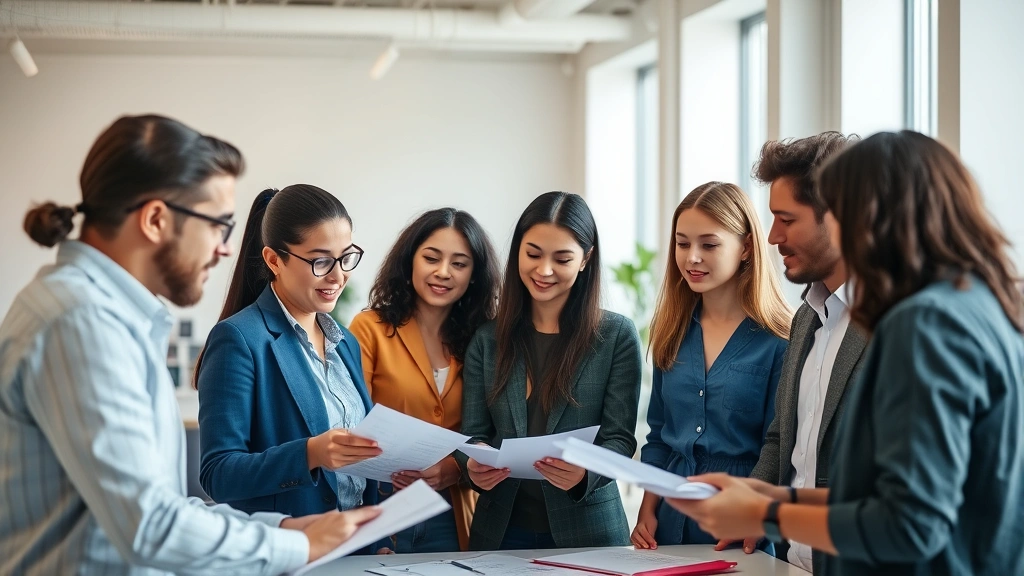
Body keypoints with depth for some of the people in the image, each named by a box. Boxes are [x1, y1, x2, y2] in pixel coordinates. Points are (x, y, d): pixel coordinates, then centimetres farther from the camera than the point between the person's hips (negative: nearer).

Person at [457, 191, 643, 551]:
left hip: (586, 531, -2)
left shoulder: (617, 336, -3)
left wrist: (585, 472, -26)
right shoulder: (487, 339, 5)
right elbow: (473, 433, 3)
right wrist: (475, 463, -19)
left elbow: (619, 439, -6)